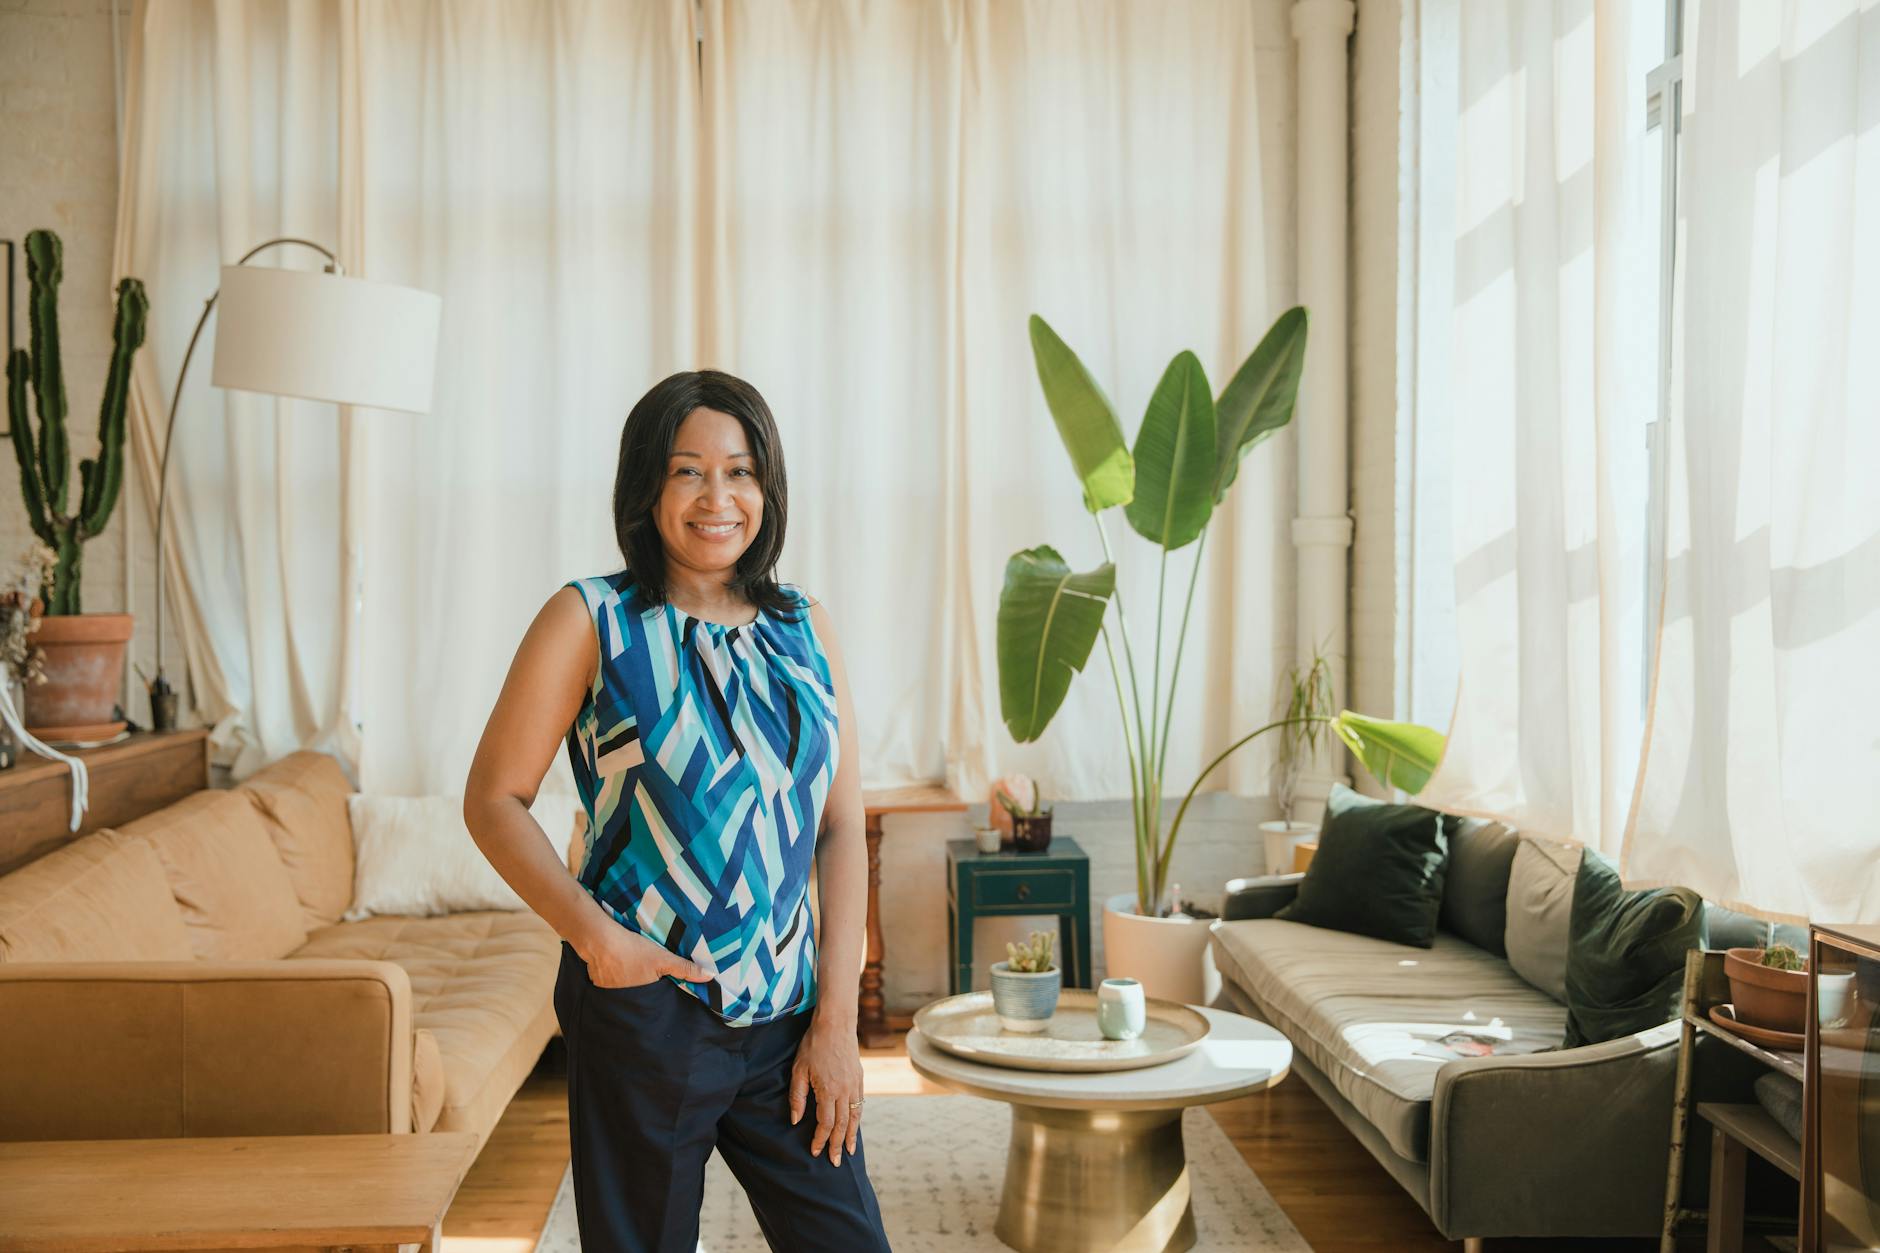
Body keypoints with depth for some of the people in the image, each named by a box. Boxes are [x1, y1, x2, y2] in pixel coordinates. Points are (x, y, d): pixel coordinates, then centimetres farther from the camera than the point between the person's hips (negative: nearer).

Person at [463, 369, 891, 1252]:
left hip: (787, 1017, 4)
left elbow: (842, 828, 5)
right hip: (644, 1008, -3)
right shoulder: (590, 620, -3)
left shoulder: (805, 628, 7)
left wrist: (836, 1021, 0)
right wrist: (592, 932, -18)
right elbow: (493, 800, -4)